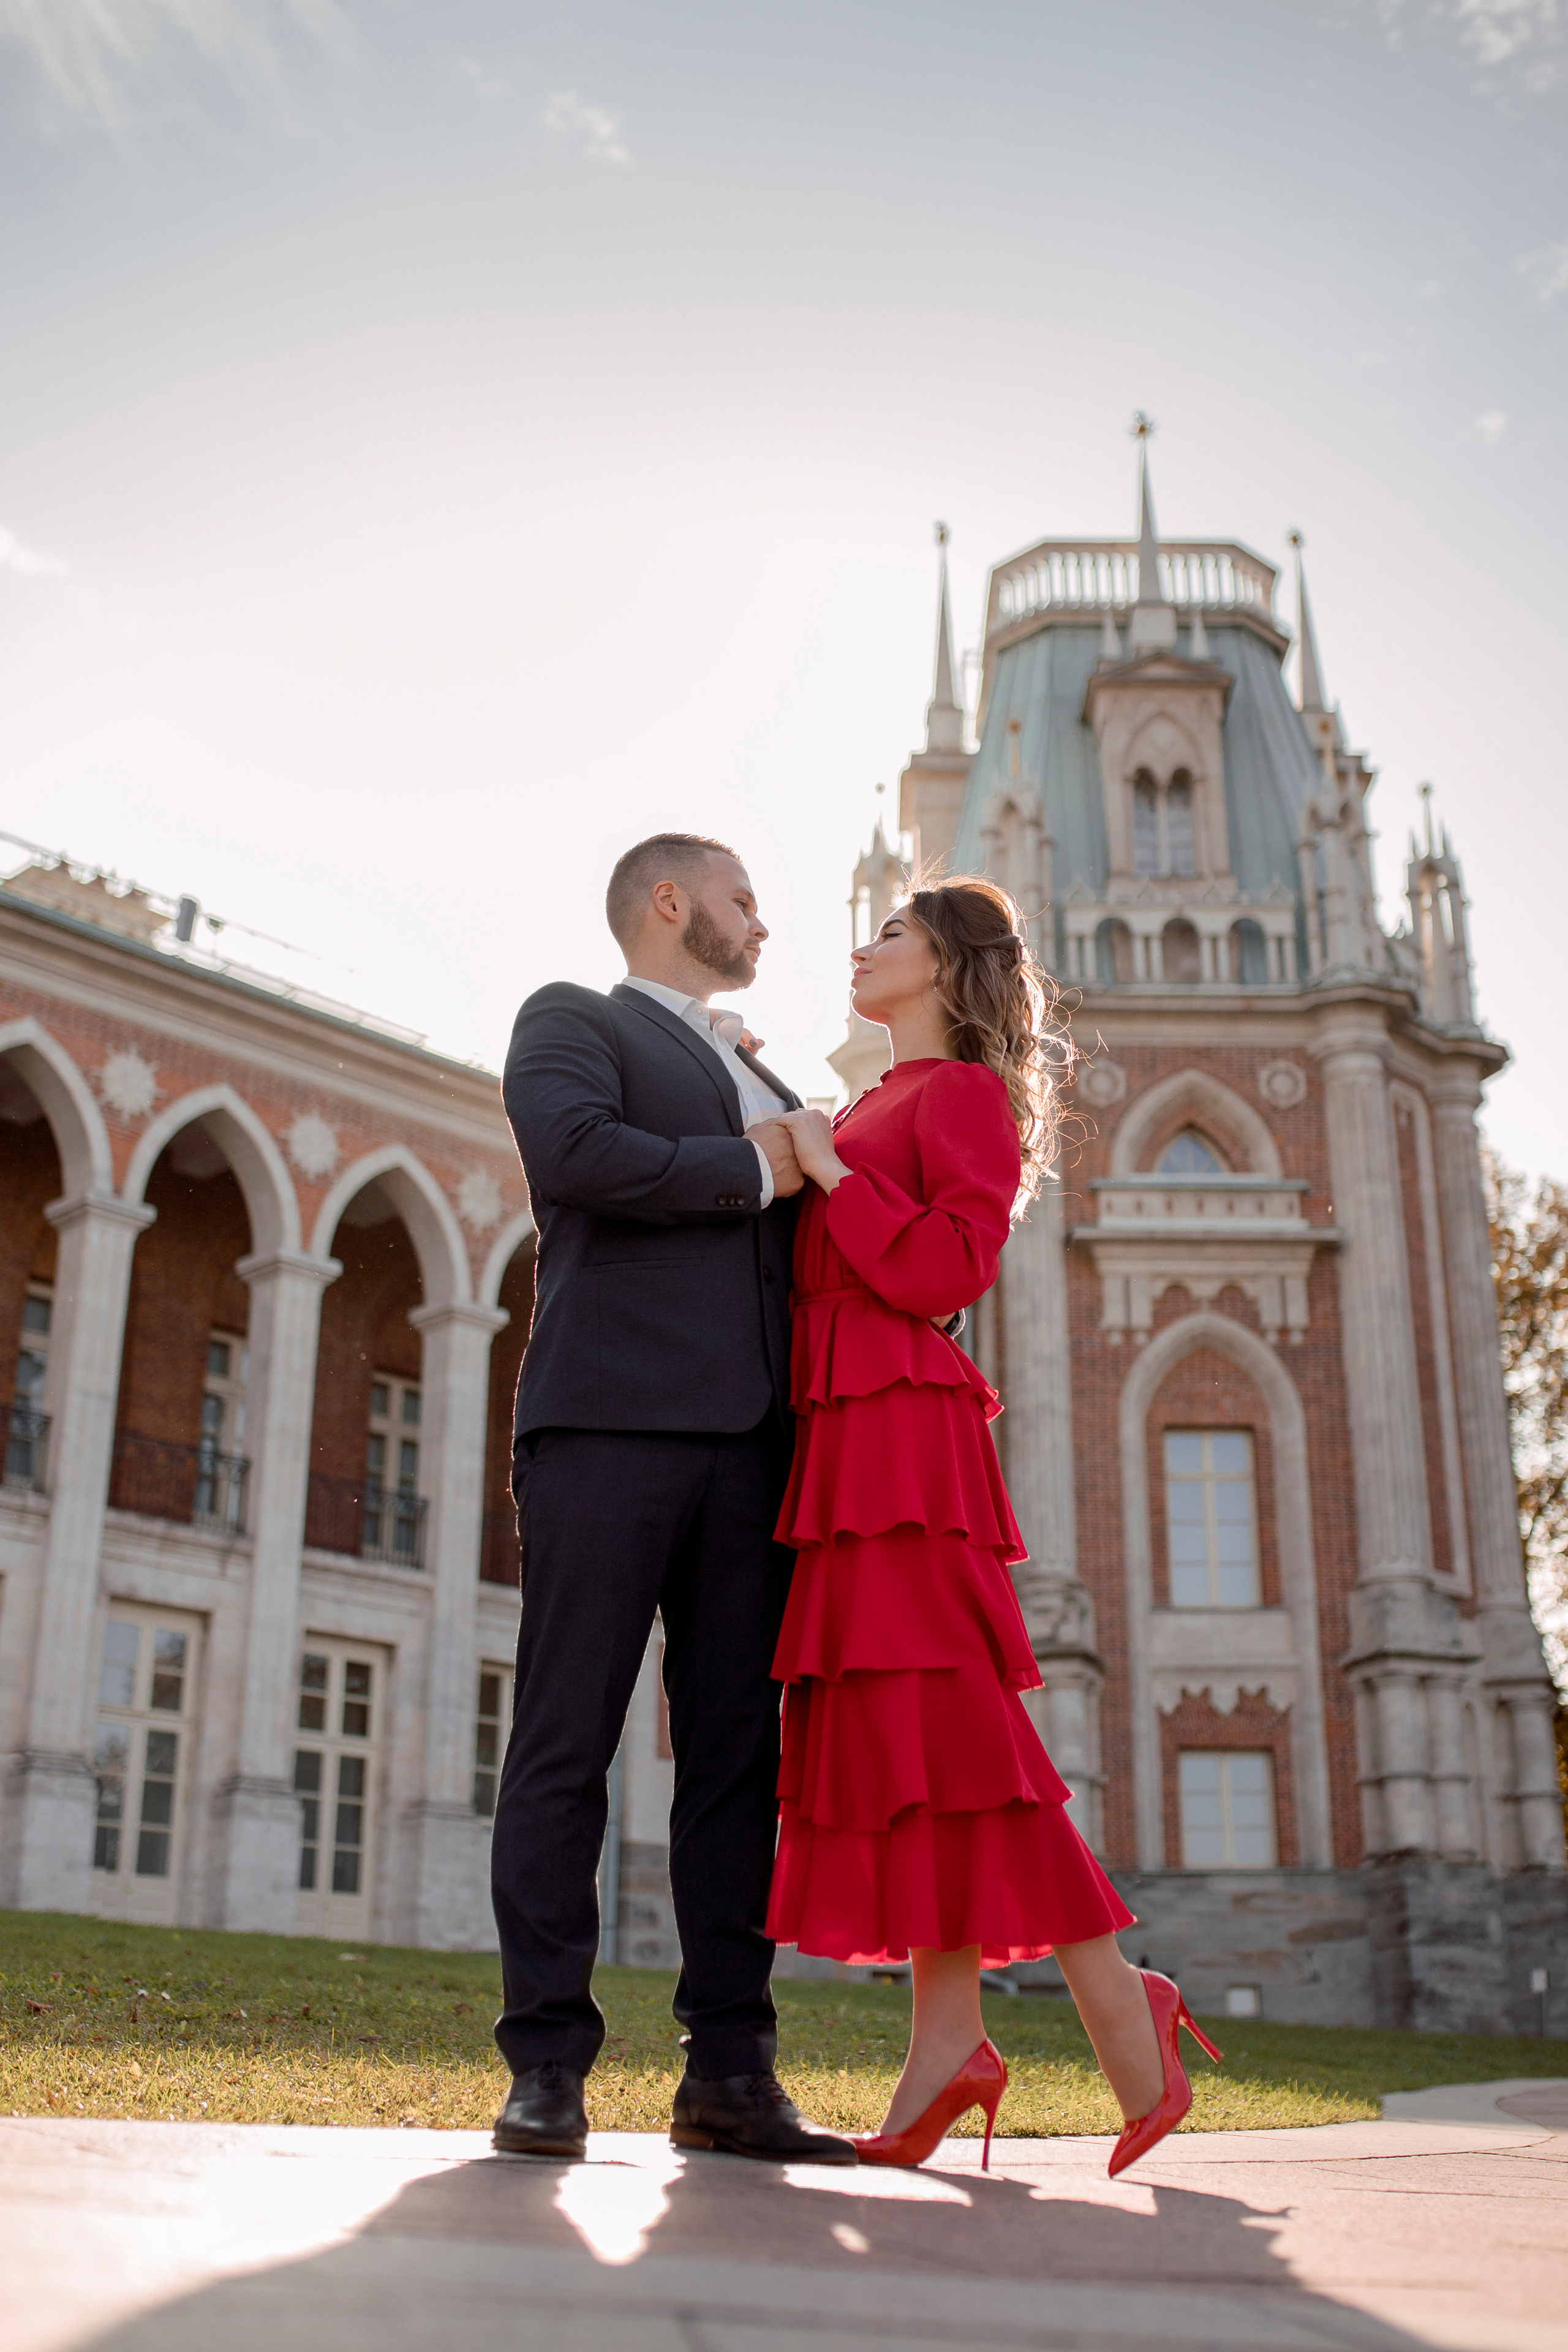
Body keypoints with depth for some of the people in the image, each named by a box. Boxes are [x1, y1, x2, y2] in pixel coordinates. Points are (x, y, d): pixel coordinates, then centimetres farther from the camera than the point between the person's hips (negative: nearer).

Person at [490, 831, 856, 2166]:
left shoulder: (773, 1088, 31)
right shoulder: (572, 1020, 10)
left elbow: (810, 1243, 31)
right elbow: (574, 1155, -11)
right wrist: (752, 1169, -3)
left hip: (747, 1442, 6)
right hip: (613, 1417, -6)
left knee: (740, 1751, 2)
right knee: (567, 1742, -5)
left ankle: (729, 2072, 5)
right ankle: (549, 2065, -1)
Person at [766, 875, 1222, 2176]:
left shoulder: (964, 1093, 0)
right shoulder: (869, 1110, 25)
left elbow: (950, 1266, -14)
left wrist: (829, 1170, -8)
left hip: (902, 1427, -9)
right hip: (842, 1432, 9)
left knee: (938, 1714, -12)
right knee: (881, 1725, 2)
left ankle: (1119, 2002, -3)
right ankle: (949, 2036, 1)